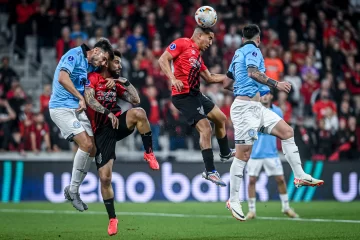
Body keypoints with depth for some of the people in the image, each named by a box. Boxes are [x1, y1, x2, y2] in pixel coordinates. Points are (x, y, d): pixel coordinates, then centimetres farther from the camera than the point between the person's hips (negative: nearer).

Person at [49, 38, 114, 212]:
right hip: (62, 108, -9)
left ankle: (72, 190, 15)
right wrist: (81, 98, -23)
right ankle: (73, 190, -8)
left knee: (92, 149, 3)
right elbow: (62, 78, -25)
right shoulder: (75, 55, -11)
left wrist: (110, 82, 7)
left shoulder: (91, 66, 14)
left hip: (77, 109, 9)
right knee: (86, 144, -20)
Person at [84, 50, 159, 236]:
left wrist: (126, 82, 4)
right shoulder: (93, 78, -3)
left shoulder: (116, 83, 15)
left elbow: (135, 100, 12)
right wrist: (108, 112, -29)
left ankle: (149, 153, -15)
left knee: (138, 113, -31)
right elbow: (90, 100, -19)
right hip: (102, 131, -4)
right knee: (105, 178, -7)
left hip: (118, 123, 4)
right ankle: (112, 219, 8)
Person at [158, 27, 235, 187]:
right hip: (183, 95, -10)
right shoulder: (183, 43, -4)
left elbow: (209, 78, 27)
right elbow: (163, 59, -12)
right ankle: (210, 171, -9)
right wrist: (173, 79, -24)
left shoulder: (198, 55, 20)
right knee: (205, 128, -15)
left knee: (221, 118, 21)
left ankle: (225, 153, 42)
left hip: (195, 94, 10)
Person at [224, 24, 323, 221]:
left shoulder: (238, 53, 19)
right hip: (245, 107, -10)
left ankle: (300, 176, 6)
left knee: (287, 132, 7)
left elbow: (227, 84, 26)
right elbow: (253, 72, -26)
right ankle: (233, 201, -2)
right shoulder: (252, 49, -6)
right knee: (243, 154, -8)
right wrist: (276, 84, -27)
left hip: (256, 107, 10)